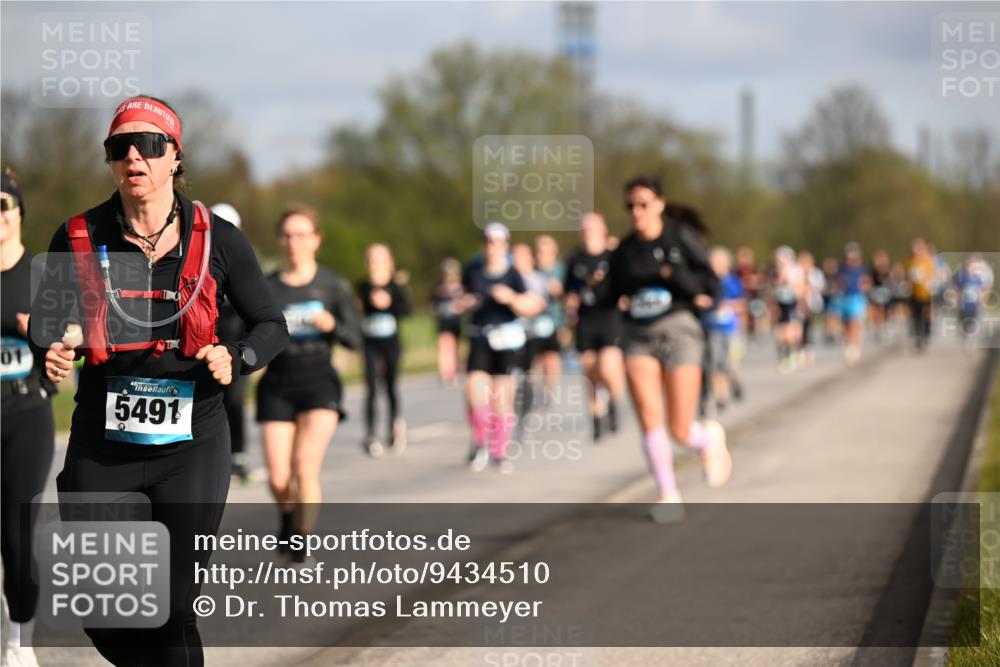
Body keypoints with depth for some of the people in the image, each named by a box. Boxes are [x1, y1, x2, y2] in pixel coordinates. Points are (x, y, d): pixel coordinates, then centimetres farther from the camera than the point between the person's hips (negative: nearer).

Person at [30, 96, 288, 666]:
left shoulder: (217, 239, -2)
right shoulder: (78, 238, 0)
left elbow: (272, 325, 8)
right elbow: (45, 323, 12)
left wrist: (235, 359, -12)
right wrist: (50, 356, -11)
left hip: (192, 445, -1)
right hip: (101, 446, 1)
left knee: (173, 613, -2)